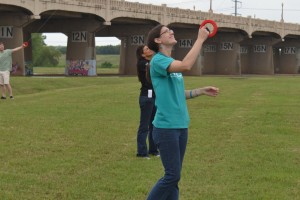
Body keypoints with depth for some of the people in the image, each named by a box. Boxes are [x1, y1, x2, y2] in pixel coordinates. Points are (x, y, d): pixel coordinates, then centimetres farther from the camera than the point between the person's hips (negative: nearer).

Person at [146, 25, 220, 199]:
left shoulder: (173, 62, 15)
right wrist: (200, 39, -22)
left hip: (181, 126, 9)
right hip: (166, 127, -9)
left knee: (174, 175, 11)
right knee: (172, 176, -7)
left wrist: (201, 91, 12)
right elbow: (186, 66, -29)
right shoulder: (158, 60, -12)